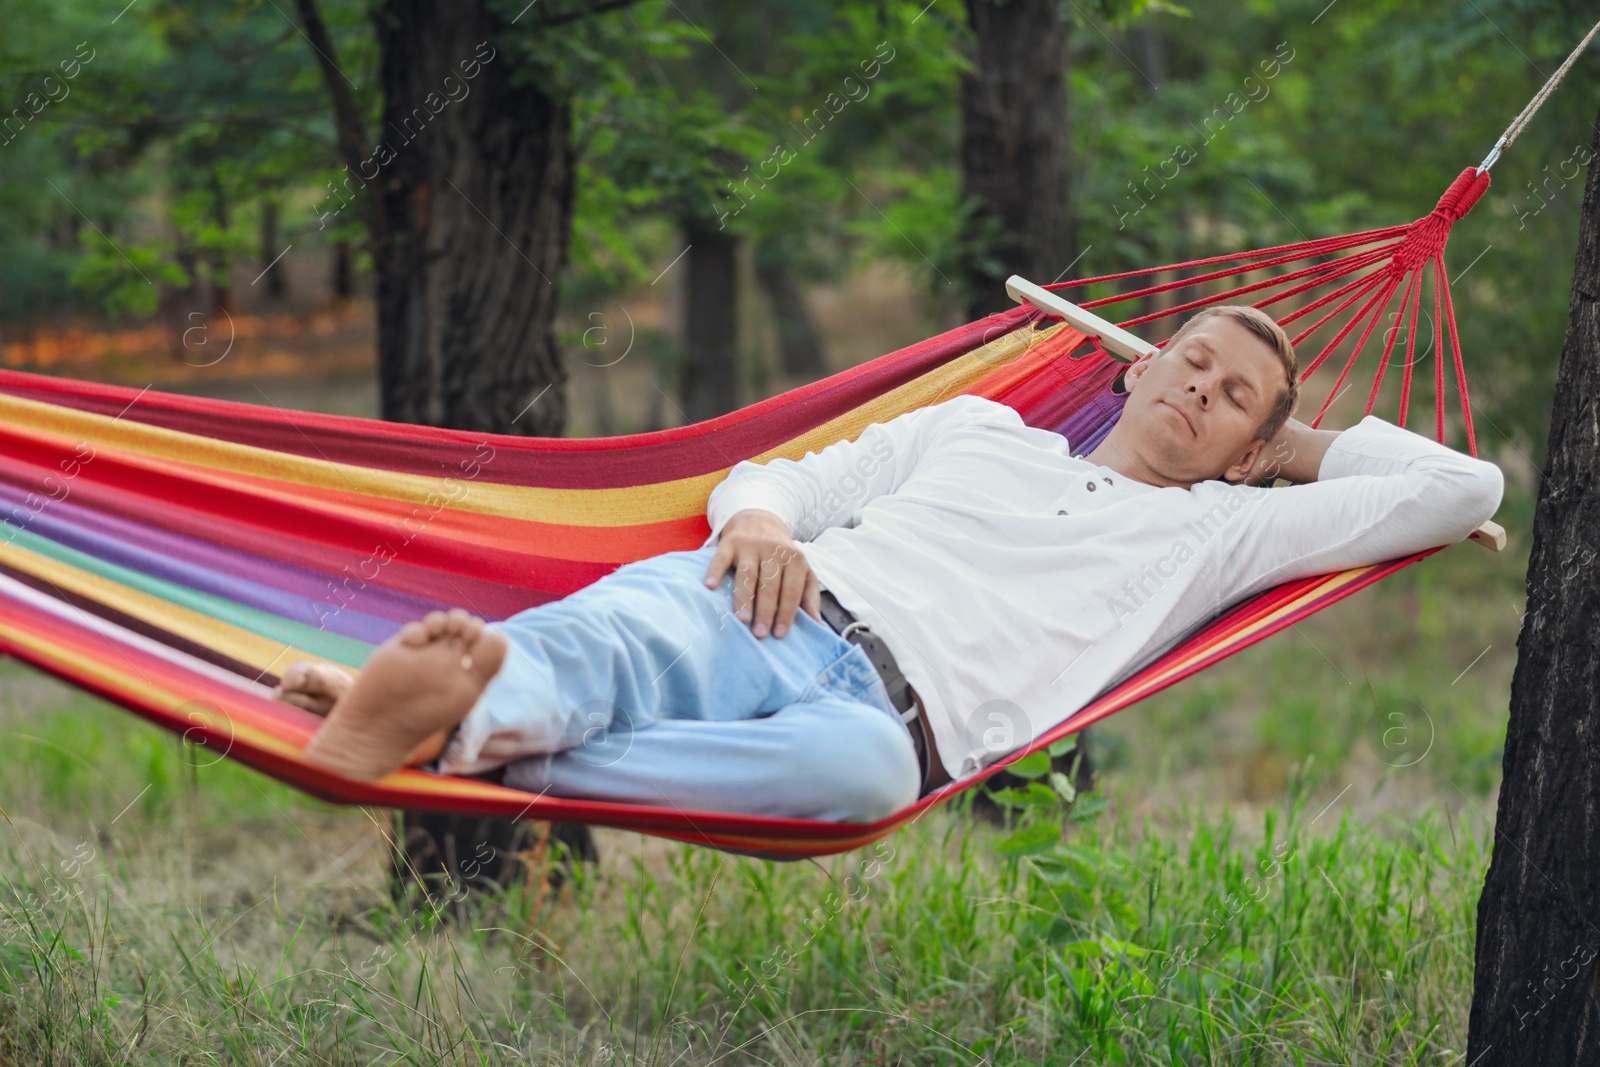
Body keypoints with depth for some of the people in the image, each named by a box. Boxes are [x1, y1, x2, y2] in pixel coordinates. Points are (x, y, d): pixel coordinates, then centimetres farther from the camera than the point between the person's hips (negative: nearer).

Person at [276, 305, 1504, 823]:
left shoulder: (1217, 531, 27)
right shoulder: (980, 424, 33)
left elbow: (1460, 489, 24)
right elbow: (773, 475, 28)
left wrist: (1296, 444, 34)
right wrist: (757, 517, 4)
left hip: (879, 703, -3)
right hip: (749, 616, 3)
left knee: (858, 762, -44)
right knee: (611, 655, -37)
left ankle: (483, 742, -51)